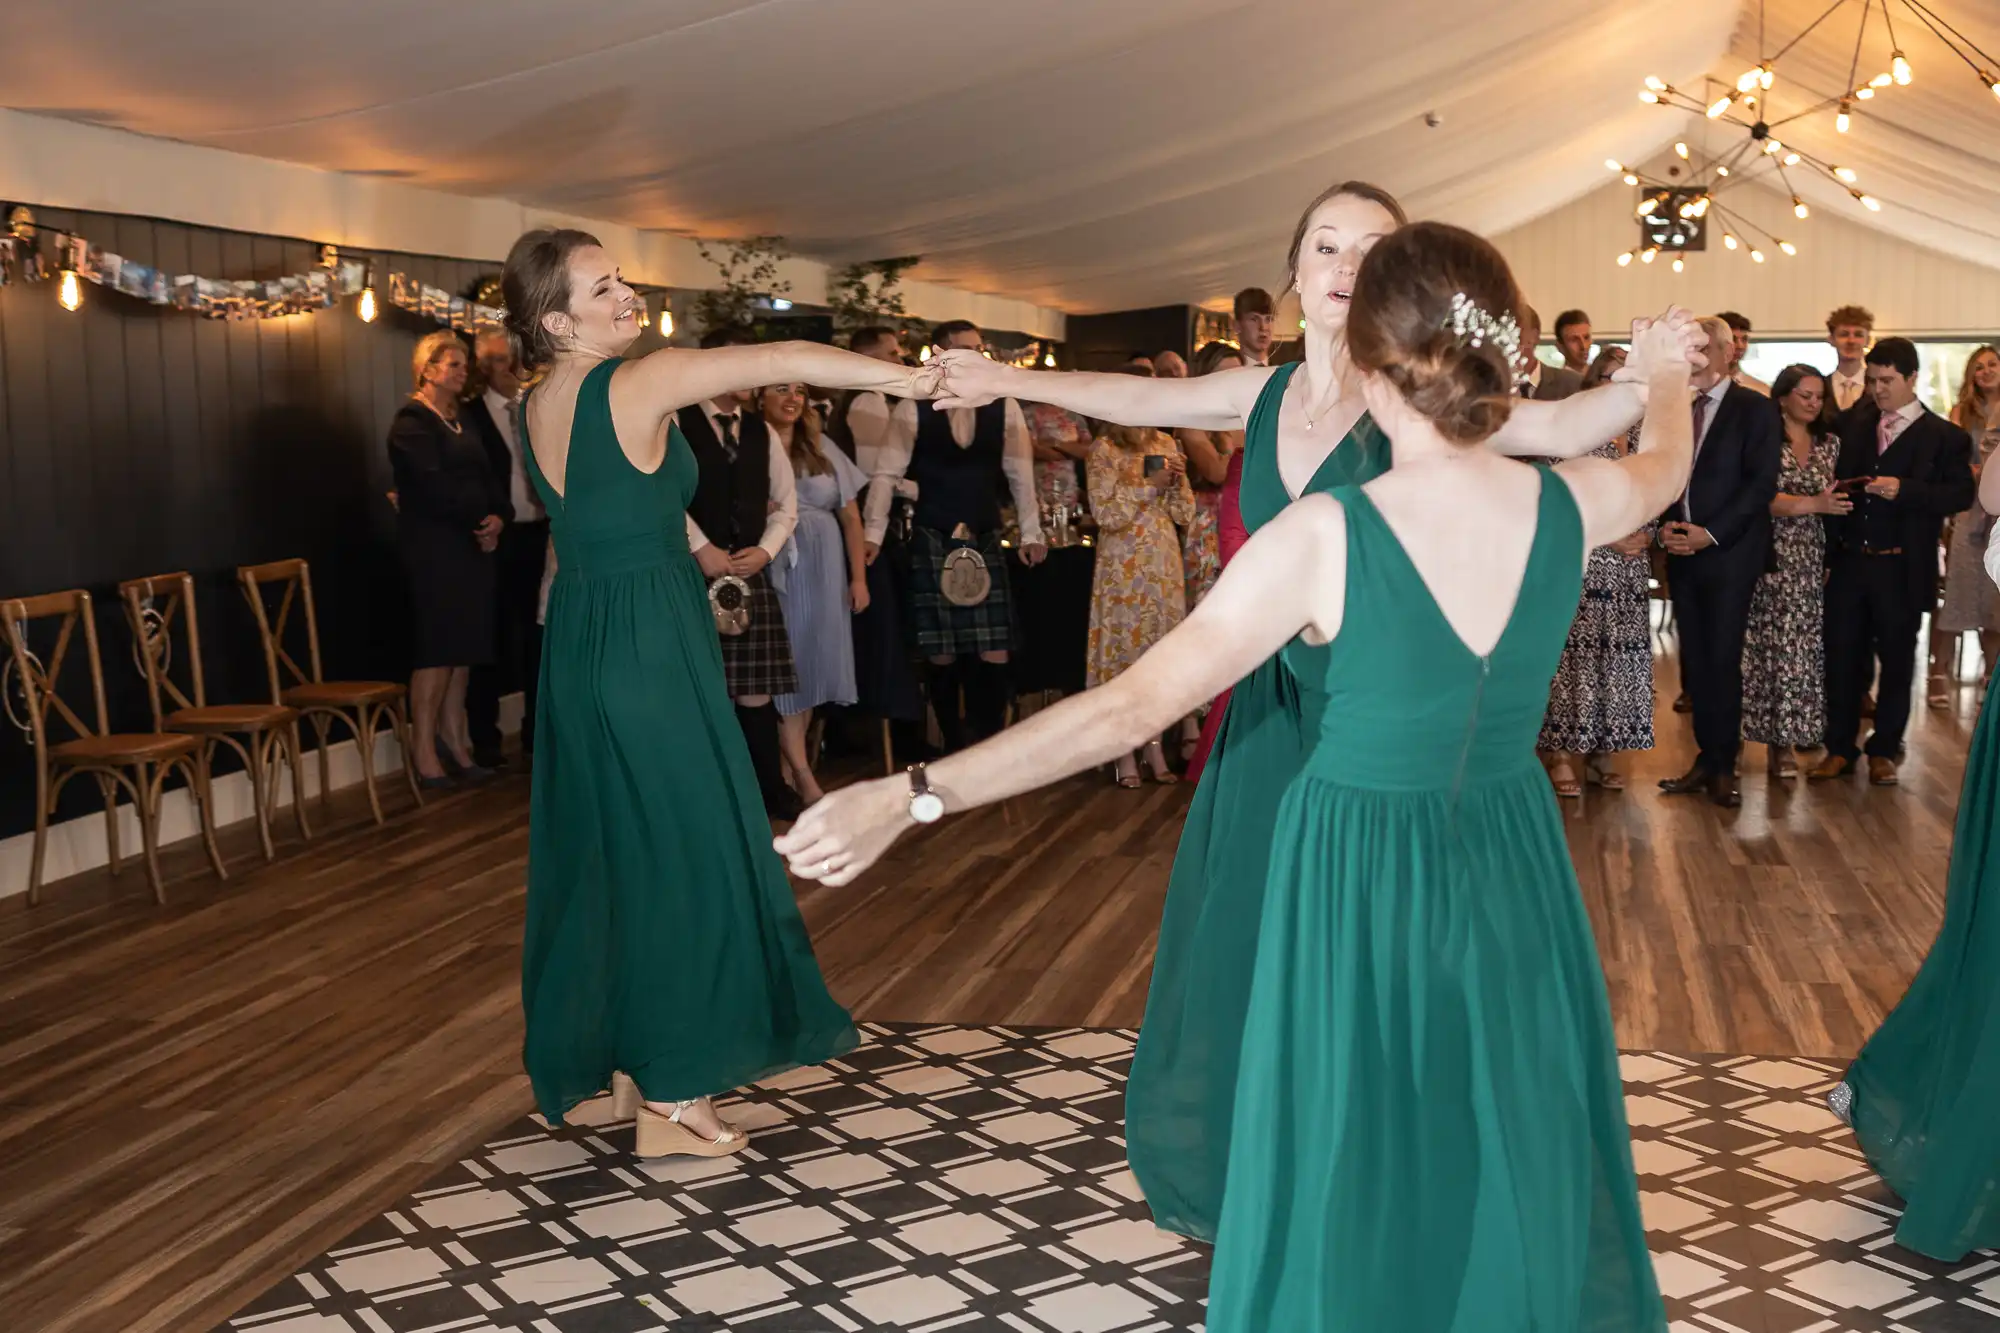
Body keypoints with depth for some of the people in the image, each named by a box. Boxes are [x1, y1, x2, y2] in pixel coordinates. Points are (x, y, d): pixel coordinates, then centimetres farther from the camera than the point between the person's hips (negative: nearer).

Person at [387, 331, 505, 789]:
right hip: (433, 548, -7)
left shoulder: (460, 420, 18)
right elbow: (434, 487, -17)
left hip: (471, 544, 7)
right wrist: (481, 520, -9)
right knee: (437, 648, -7)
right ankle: (426, 756, -3)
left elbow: (486, 477, 12)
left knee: (463, 647, 7)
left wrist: (497, 517, -7)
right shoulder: (413, 421, -7)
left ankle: (456, 742, 13)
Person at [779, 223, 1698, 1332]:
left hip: (1359, 880, -4)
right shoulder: (1570, 504, -8)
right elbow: (1668, 463, 18)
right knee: (1515, 1154, 22)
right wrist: (1666, 371, 42)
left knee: (1353, 1172, 13)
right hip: (1510, 870, 4)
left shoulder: (1325, 536, -22)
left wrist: (910, 795, -19)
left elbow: (1130, 708, -23)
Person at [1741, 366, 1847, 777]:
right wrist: (1814, 504, -25)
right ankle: (1777, 737, 0)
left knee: (1805, 644, 3)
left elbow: (1836, 498, 18)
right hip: (1772, 557, -4)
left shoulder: (1830, 443, 13)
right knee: (1774, 644, -6)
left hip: (1813, 559, 4)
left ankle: (1787, 736, 12)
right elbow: (1764, 499, -13)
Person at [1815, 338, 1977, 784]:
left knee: (1896, 662, 7)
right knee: (1842, 658, 5)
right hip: (1848, 563, 3)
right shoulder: (1853, 425, 11)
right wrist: (1828, 552, -1)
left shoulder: (1944, 437, -1)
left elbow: (1960, 494, -10)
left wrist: (1903, 490, -23)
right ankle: (1841, 748, 16)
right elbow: (1838, 482, 9)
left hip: (1901, 569, -3)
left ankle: (1884, 751, 20)